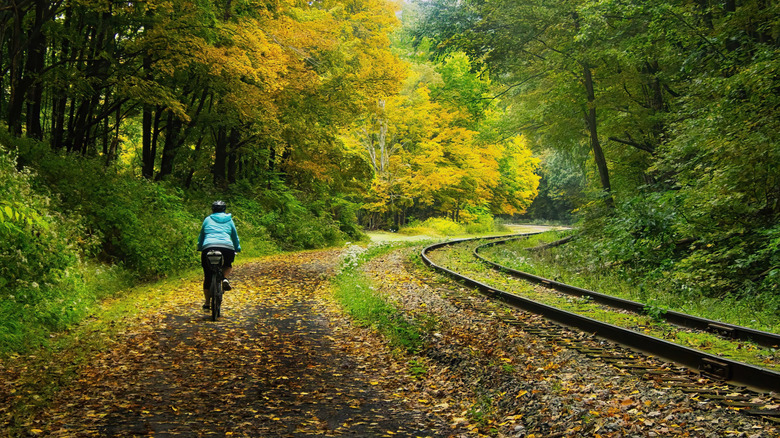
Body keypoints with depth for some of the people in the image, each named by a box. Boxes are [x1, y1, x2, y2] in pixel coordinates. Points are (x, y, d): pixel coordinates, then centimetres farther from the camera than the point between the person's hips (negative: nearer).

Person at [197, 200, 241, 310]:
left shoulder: (208, 219, 21)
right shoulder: (229, 220, 22)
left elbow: (201, 236, 28)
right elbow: (235, 237, 31)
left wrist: (199, 248, 41)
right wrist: (237, 249, 45)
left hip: (208, 247, 0)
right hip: (227, 248, 0)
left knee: (207, 275, 14)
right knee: (228, 266, 31)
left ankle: (207, 302, 15)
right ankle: (225, 278, -1)